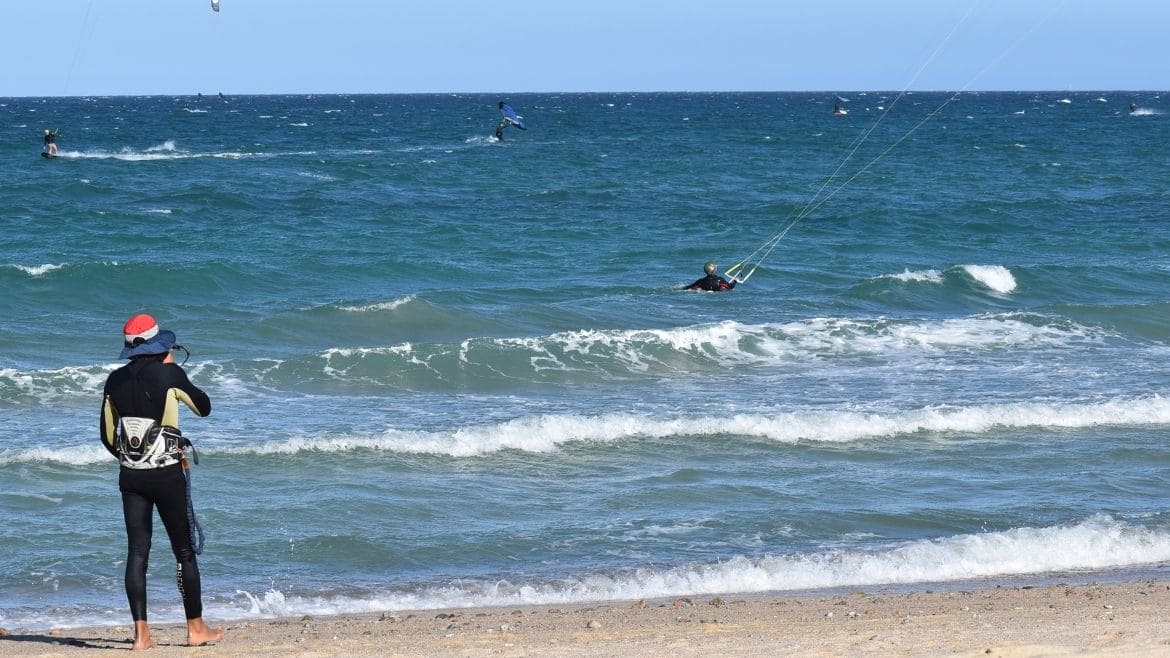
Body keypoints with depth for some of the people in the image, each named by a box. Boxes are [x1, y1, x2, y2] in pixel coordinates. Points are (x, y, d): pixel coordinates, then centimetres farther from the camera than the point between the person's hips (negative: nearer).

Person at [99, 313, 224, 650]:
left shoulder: (115, 381, 3)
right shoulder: (170, 375, -10)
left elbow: (107, 436, 9)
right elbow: (204, 407, 5)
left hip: (131, 475, 4)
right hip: (167, 475, -4)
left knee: (137, 552, 4)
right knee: (185, 551, 8)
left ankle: (141, 633, -1)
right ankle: (196, 628, 15)